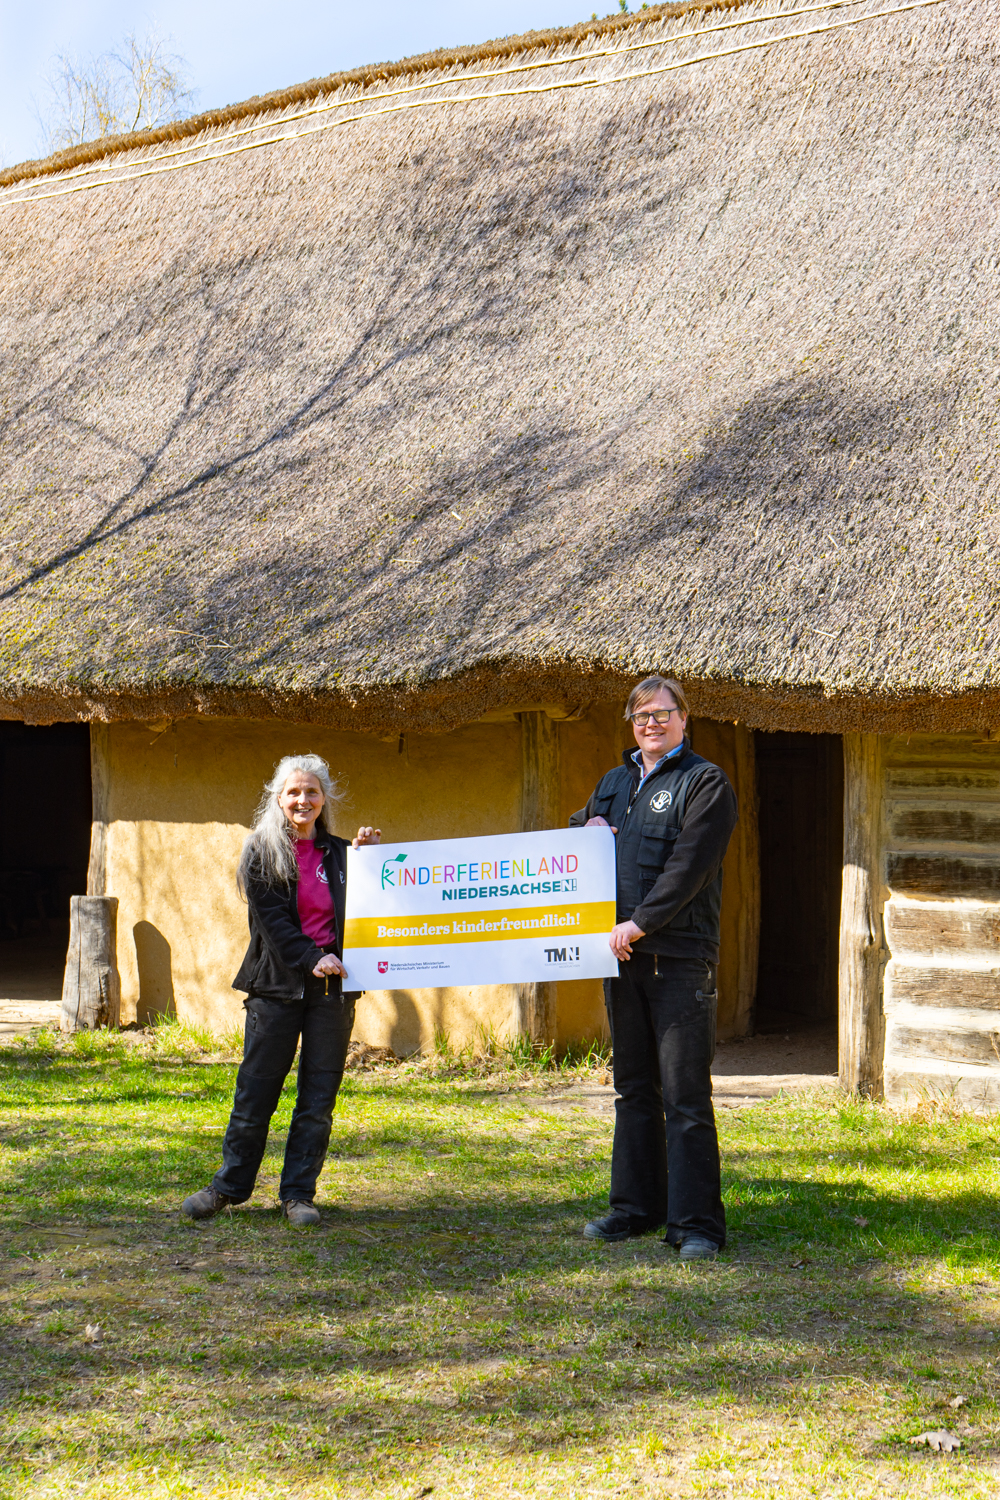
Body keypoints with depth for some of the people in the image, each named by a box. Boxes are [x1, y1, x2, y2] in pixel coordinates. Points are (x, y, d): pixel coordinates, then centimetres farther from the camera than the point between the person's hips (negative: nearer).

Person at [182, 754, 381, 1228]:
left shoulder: (337, 854, 10)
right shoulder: (261, 851, 2)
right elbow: (270, 917, -5)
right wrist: (311, 959, -14)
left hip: (332, 984, 2)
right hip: (278, 983, -2)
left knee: (318, 1097, 3)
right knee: (256, 1088, 2)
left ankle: (298, 1193, 11)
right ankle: (230, 1185, 16)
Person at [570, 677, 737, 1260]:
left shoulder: (705, 783, -3)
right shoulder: (613, 784, 18)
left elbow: (688, 866, -12)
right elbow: (576, 829, 31)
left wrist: (640, 923, -16)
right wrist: (587, 830, 7)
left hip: (681, 959, -7)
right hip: (622, 953, 7)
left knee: (685, 1096, -7)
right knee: (634, 1089, 14)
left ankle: (696, 1221, -4)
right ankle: (636, 1206, 23)